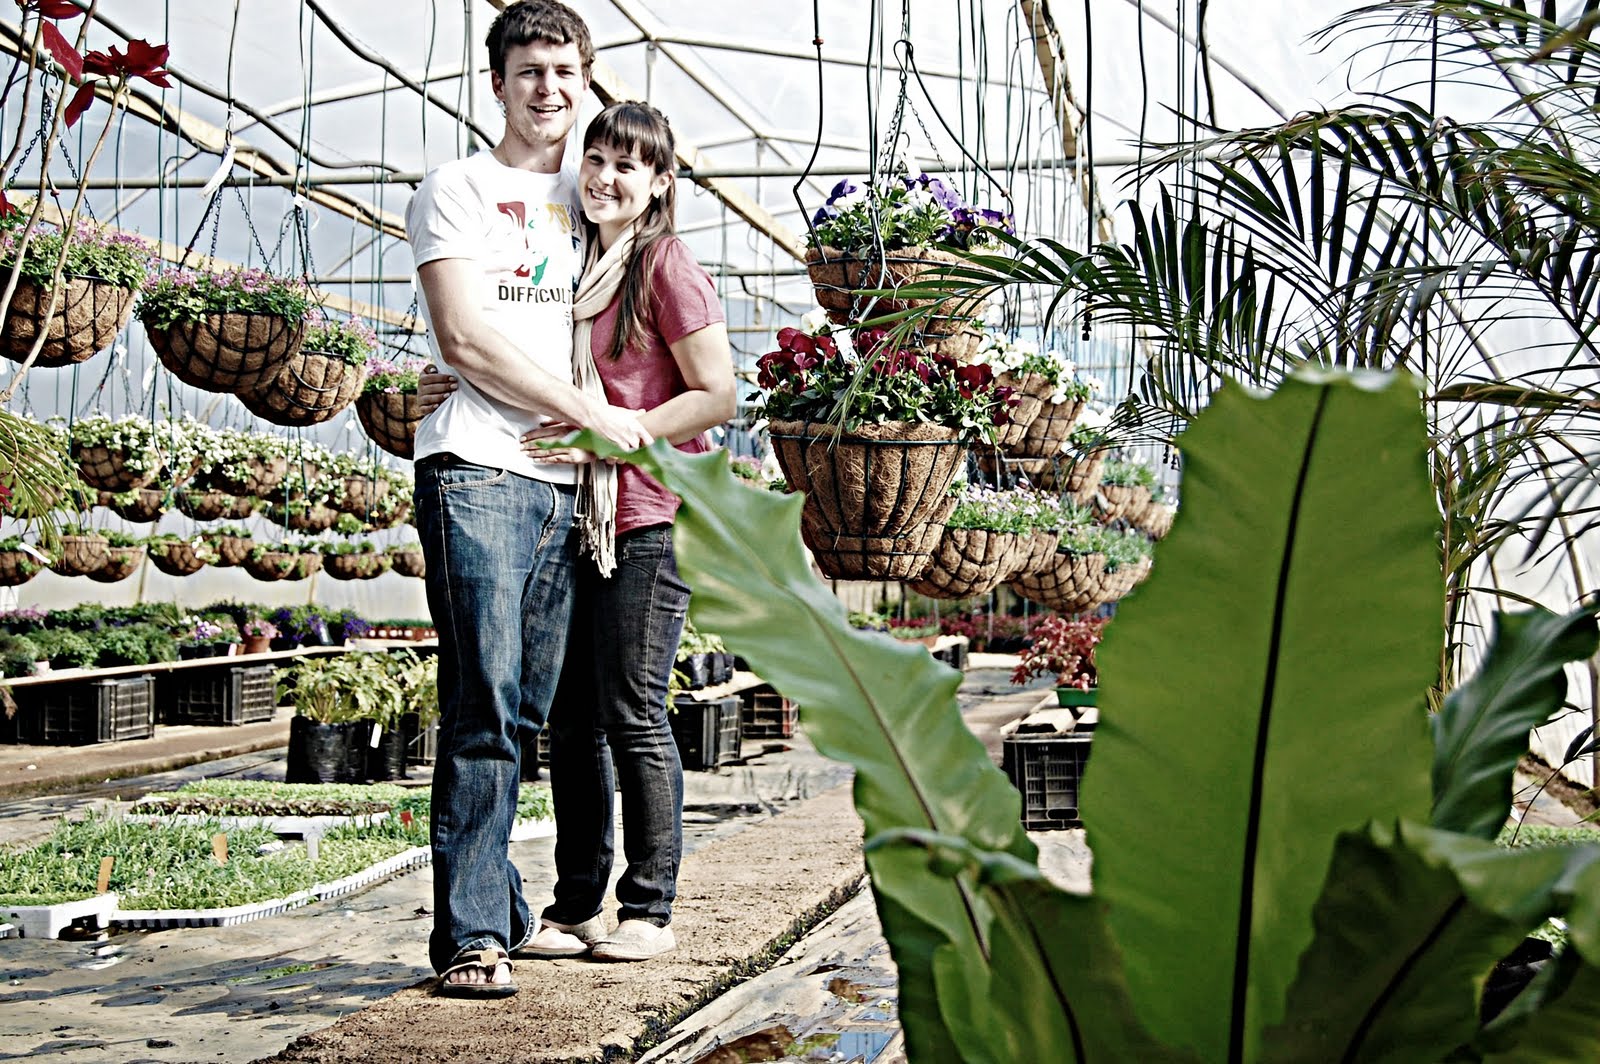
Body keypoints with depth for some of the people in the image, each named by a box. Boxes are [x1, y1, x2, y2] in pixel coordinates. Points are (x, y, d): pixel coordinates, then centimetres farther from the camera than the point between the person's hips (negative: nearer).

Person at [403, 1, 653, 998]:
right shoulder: (460, 188, 4)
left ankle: (495, 901, 17)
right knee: (485, 712, -11)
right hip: (478, 473, -6)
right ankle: (474, 933, -8)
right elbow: (465, 337, -8)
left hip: (566, 484, 6)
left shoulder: (586, 201, 22)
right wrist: (588, 413, -8)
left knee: (524, 715, 7)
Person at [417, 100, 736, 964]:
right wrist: (466, 392, 8)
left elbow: (717, 396, -11)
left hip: (649, 519, -7)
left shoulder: (665, 264, -6)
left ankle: (650, 910, 7)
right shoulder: (579, 265, 17)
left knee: (633, 714, -4)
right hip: (581, 519, 8)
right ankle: (575, 907, 17)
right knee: (570, 717, 8)